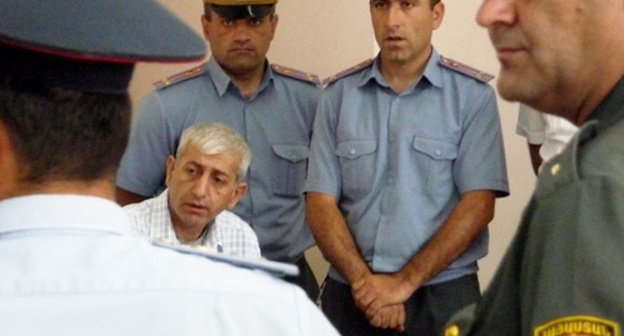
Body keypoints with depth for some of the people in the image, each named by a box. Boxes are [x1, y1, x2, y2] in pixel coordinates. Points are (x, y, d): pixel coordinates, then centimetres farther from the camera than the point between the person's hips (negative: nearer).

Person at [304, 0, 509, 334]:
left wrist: (406, 282, -13)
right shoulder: (338, 94, 3)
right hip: (349, 294, 2)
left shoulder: (472, 95, -5)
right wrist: (364, 282, -11)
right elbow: (321, 203, 0)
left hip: (442, 294, -2)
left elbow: (478, 205, -9)